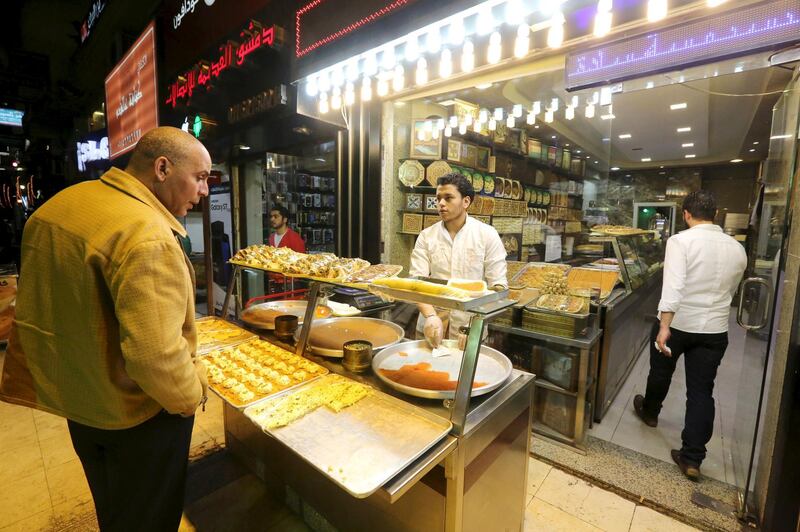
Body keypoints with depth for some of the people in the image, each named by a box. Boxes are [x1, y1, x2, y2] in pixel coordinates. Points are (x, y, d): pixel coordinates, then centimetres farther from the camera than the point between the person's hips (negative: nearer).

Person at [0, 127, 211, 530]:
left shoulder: (58, 205, -1)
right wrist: (191, 395, -17)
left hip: (73, 398, 8)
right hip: (135, 416, -8)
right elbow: (155, 357, -36)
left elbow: (35, 309, 9)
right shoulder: (147, 236, -31)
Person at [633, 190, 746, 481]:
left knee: (661, 373, 21)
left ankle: (649, 411, 46)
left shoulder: (680, 241, -14)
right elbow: (730, 291, 18)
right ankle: (692, 457, 12)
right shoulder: (737, 249, 4)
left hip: (676, 324, -4)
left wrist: (664, 326, -28)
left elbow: (673, 285, -26)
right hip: (715, 329, 4)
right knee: (702, 391, 10)